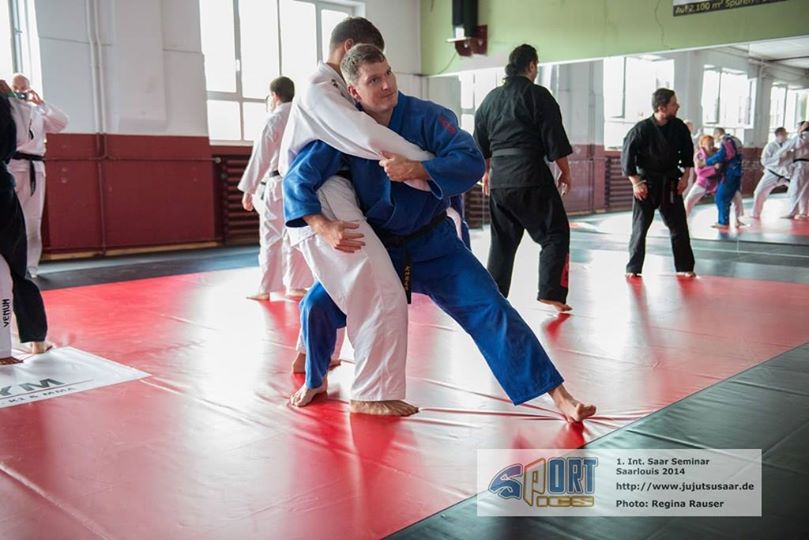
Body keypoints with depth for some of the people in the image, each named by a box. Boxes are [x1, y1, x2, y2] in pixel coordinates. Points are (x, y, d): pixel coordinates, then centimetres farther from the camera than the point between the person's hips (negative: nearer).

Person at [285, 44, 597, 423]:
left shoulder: (426, 117, -16)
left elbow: (472, 161, -23)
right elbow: (298, 179, -11)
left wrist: (415, 169, -35)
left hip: (432, 243, -2)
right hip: (375, 247, 2)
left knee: (490, 310, -12)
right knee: (317, 306, -6)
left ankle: (561, 398, -4)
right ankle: (316, 381, 24)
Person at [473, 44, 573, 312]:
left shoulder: (491, 98, 13)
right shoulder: (537, 95, -5)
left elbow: (480, 142, 19)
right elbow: (555, 140, -7)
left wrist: (486, 172, 30)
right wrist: (565, 172, 4)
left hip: (499, 179, 6)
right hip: (531, 177, -6)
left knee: (502, 239, 17)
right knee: (555, 234, 3)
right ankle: (550, 293, -6)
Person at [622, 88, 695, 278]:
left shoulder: (679, 127, -3)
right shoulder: (642, 129, -17)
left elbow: (687, 152, 10)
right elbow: (627, 156, -13)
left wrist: (685, 176, 3)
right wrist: (636, 183, -14)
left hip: (670, 183, 4)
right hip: (646, 183, -4)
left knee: (679, 226, 6)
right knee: (640, 227, 1)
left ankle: (684, 267, 18)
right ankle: (633, 269, 12)